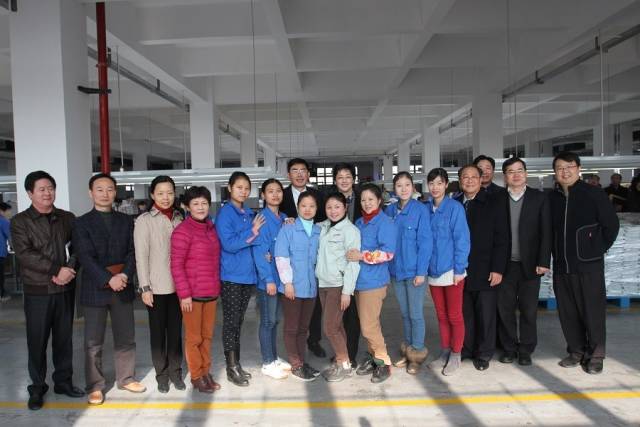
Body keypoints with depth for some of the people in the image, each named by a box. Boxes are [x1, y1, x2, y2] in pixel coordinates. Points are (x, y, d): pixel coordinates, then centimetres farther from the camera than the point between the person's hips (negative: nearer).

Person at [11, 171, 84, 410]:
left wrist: (69, 270, -14)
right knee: (37, 341, 5)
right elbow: (25, 254, -12)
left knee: (64, 338, 11)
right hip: (37, 290, -2)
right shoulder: (20, 221, -1)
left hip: (66, 289, 3)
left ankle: (63, 381, 25)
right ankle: (37, 388, 20)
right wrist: (56, 270, -18)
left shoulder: (67, 218, 8)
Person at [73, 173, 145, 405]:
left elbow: (133, 252, 1)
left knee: (126, 339, 10)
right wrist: (109, 279, -20)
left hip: (123, 288, 3)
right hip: (95, 290, -2)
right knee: (93, 343, 5)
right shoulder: (81, 223, -1)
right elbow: (86, 258, -11)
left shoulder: (127, 221, 8)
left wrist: (125, 275, -16)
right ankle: (95, 386, 19)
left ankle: (126, 378, 26)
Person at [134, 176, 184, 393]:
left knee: (176, 330, 12)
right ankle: (162, 374, 22)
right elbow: (141, 256, -7)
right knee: (158, 332, 8)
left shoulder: (179, 218, 6)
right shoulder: (144, 220, -5)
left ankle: (176, 372, 25)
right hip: (156, 286, -3)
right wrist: (145, 287, -10)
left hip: (178, 285, 3)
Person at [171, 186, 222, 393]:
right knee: (194, 337, 7)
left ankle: (206, 372, 29)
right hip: (192, 294, -6)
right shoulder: (182, 231, -12)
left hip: (211, 292, 6)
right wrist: (184, 294, -16)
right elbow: (176, 265, -14)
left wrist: (217, 286, 13)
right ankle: (196, 376, 21)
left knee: (207, 335, 15)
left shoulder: (211, 228, 9)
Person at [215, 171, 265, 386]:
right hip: (231, 276, -6)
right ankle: (231, 368, 11)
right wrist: (252, 232, -14)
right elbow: (229, 244, -18)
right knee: (230, 322, 2)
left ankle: (236, 364, 24)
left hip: (248, 274, 6)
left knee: (239, 322, 14)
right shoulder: (225, 213, -9)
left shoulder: (249, 214, 11)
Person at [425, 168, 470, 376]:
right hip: (433, 271, 4)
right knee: (441, 316, 16)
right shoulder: (425, 209, 4)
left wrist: (459, 269, -13)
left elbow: (462, 240, -10)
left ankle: (456, 355, 22)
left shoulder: (455, 207, -9)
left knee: (454, 316, 7)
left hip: (452, 270, -4)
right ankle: (444, 353, 29)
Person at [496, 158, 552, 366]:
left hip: (530, 264, 0)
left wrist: (543, 262, -8)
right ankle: (509, 348, 22)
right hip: (505, 264, 1)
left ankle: (526, 350, 22)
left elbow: (546, 232, -1)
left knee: (528, 309, 7)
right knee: (505, 308, 6)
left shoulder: (539, 198, 1)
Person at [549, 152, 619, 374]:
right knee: (567, 312, 10)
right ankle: (576, 351, 25)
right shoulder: (551, 198, 5)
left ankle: (595, 356, 17)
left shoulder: (594, 194, -5)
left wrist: (598, 249, 1)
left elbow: (612, 225, -1)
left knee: (593, 311, 2)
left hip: (589, 265, -4)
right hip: (561, 266, 4)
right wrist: (557, 252, 10)